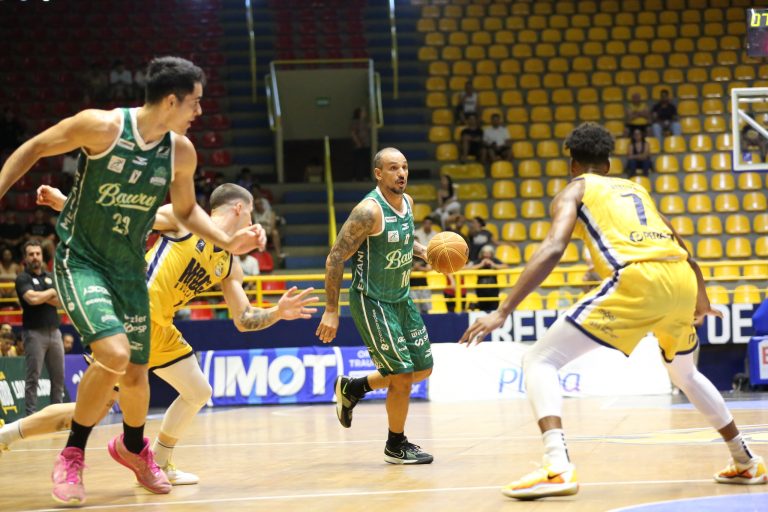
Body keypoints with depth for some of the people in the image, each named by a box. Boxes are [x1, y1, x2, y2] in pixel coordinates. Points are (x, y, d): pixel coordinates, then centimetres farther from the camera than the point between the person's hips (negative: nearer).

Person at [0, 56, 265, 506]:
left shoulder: (182, 152, -4)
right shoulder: (101, 126, -19)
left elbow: (186, 210, 13)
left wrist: (228, 241, -2)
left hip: (130, 267, 5)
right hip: (80, 260, -5)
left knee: (136, 374, 9)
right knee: (114, 354, -26)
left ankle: (133, 446, 43)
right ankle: (72, 455, -4)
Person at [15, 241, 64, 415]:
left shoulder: (50, 277, 16)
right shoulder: (23, 278, -1)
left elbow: (61, 301, 6)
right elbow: (32, 298, -18)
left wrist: (43, 297, -8)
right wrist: (51, 293, -3)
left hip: (54, 331, 6)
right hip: (34, 332, -6)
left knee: (59, 376, 6)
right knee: (33, 377, -6)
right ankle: (31, 415, -5)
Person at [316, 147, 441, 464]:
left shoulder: (407, 202, 2)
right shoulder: (369, 211, -23)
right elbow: (335, 258, -22)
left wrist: (423, 252, 2)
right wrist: (331, 311, -23)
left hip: (401, 298, 9)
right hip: (372, 302, -8)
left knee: (423, 369, 14)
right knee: (402, 375, -7)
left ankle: (352, 388, 30)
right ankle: (396, 446, 13)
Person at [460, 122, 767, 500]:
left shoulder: (575, 190, 16)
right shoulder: (636, 189, 33)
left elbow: (553, 248, -3)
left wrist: (503, 311, -9)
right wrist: (701, 304, 55)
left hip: (636, 280, -6)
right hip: (682, 279, 6)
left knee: (539, 360, 0)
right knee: (684, 373, 35)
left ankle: (557, 467, -20)